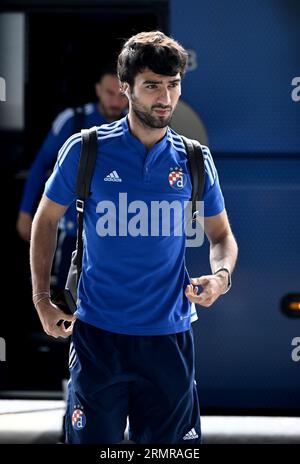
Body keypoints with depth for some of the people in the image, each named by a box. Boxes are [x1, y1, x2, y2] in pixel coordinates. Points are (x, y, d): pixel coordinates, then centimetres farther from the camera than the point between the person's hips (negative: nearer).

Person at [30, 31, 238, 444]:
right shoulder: (85, 151, -4)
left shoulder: (194, 160, 2)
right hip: (97, 332, -2)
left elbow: (221, 235, 13)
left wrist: (221, 275, -9)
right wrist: (42, 300, 3)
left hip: (169, 334, 2)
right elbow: (46, 220, 8)